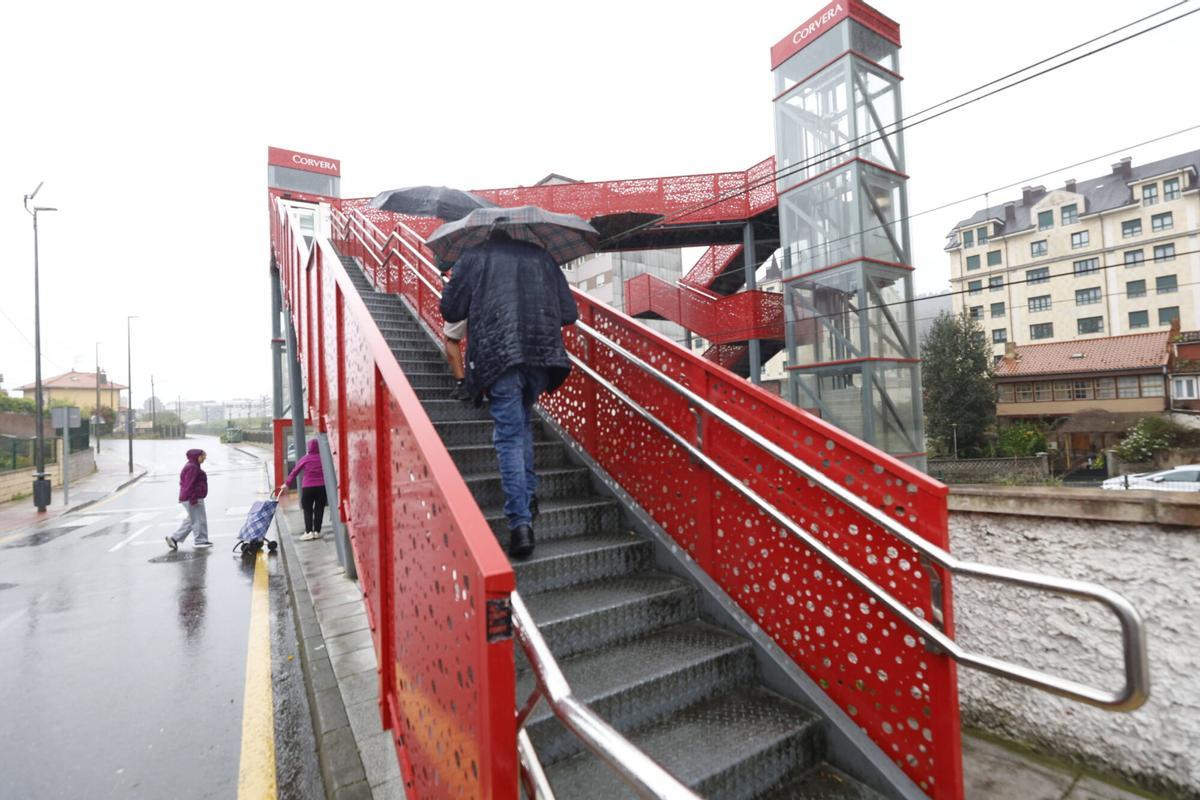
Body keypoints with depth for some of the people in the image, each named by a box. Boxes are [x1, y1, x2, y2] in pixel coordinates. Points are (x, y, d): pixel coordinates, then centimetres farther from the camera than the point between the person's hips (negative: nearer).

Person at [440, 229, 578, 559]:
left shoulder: (473, 258, 13)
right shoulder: (541, 257, 18)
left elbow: (450, 310, 11)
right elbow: (569, 313, 14)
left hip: (498, 355, -3)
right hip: (542, 353, 3)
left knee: (509, 435, -1)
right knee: (522, 423, 24)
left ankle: (520, 522, -8)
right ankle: (529, 493, 20)